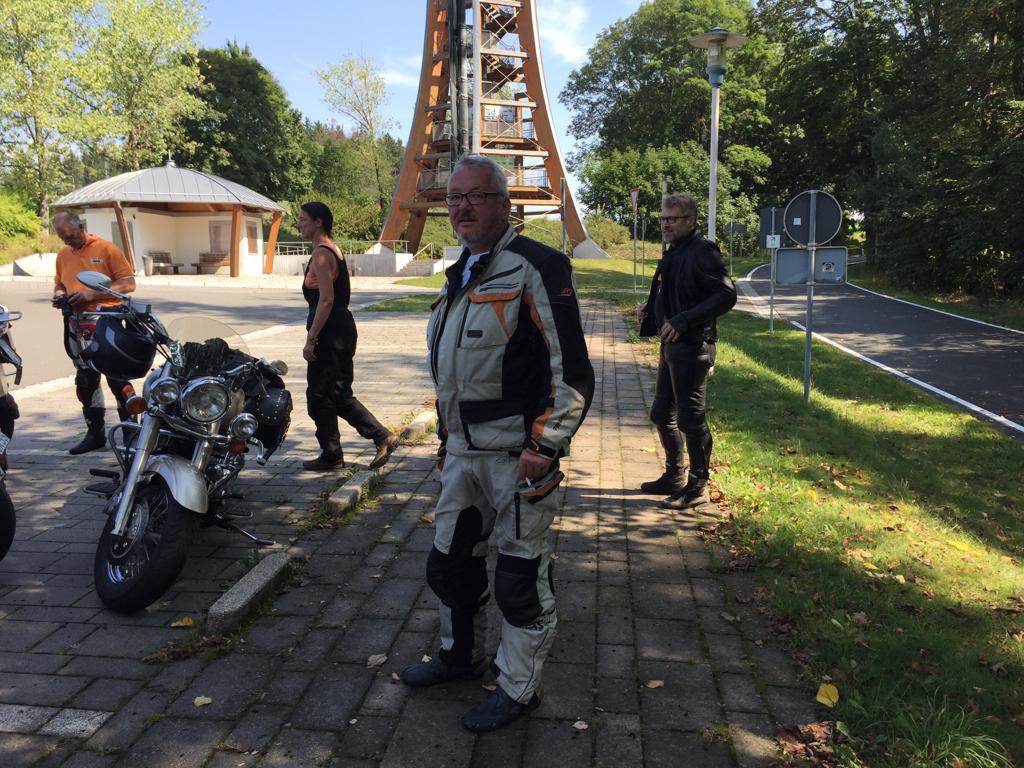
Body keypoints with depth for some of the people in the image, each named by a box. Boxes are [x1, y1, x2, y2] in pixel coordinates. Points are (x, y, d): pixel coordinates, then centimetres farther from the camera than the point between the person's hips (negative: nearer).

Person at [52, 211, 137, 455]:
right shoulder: (63, 254, 13)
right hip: (77, 327, 6)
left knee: (118, 380, -4)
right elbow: (59, 283, 26)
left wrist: (93, 294, -16)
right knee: (86, 382, 11)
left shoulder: (107, 249, -4)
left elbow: (128, 284, -9)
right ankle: (95, 433, 21)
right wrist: (59, 294, 2)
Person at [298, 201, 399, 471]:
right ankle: (383, 436, 12)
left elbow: (326, 300, -21)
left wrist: (310, 339, -20)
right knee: (339, 395, 14)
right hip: (343, 328, 10)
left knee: (320, 396, 3)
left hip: (330, 334, -10)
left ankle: (331, 456, 15)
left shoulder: (321, 253, -14)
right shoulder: (333, 250, 15)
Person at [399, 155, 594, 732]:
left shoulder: (535, 268, -13)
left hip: (518, 453, -8)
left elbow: (573, 372, -17)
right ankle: (461, 656, 42)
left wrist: (544, 448, -21)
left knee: (521, 577, 5)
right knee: (451, 562, 19)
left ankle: (519, 689, 24)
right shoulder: (462, 274, 14)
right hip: (463, 450, 9)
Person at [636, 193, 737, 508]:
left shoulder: (703, 251, -14)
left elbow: (726, 295, -21)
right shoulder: (673, 254, 15)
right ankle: (674, 476, 32)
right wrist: (650, 308, 7)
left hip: (692, 347, -10)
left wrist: (683, 321, -26)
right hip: (672, 345, 10)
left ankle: (698, 487, 11)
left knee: (690, 418, -2)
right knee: (662, 414, 17)